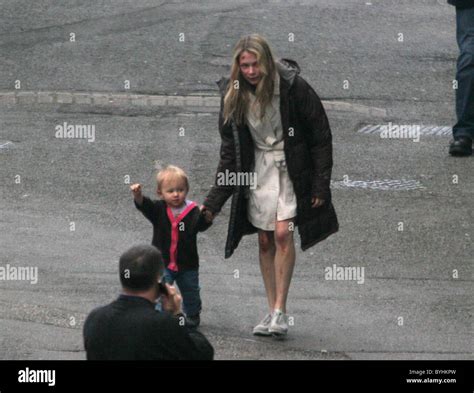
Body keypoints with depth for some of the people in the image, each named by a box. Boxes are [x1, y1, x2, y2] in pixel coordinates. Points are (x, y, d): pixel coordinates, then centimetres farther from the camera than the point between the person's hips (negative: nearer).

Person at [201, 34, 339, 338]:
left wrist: (321, 185, -11)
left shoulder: (293, 87, -17)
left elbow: (321, 137, -10)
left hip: (292, 168, -4)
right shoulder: (233, 96, -4)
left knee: (282, 234, -15)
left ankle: (281, 311, -8)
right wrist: (213, 203, -3)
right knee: (265, 241, 5)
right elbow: (229, 152, 2)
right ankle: (273, 312, 13)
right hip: (257, 169, 4)